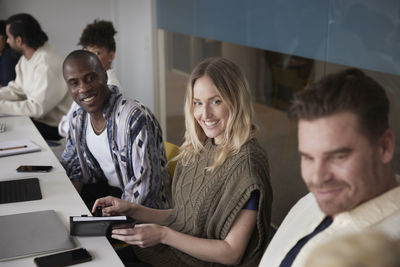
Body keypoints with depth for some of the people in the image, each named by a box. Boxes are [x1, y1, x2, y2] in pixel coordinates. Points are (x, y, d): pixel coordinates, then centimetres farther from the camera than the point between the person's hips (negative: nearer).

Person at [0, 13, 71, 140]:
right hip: (39, 119, 9)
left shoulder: (46, 65, -25)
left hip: (54, 128, -9)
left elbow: (38, 108, -26)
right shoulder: (26, 58, 6)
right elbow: (17, 89, 12)